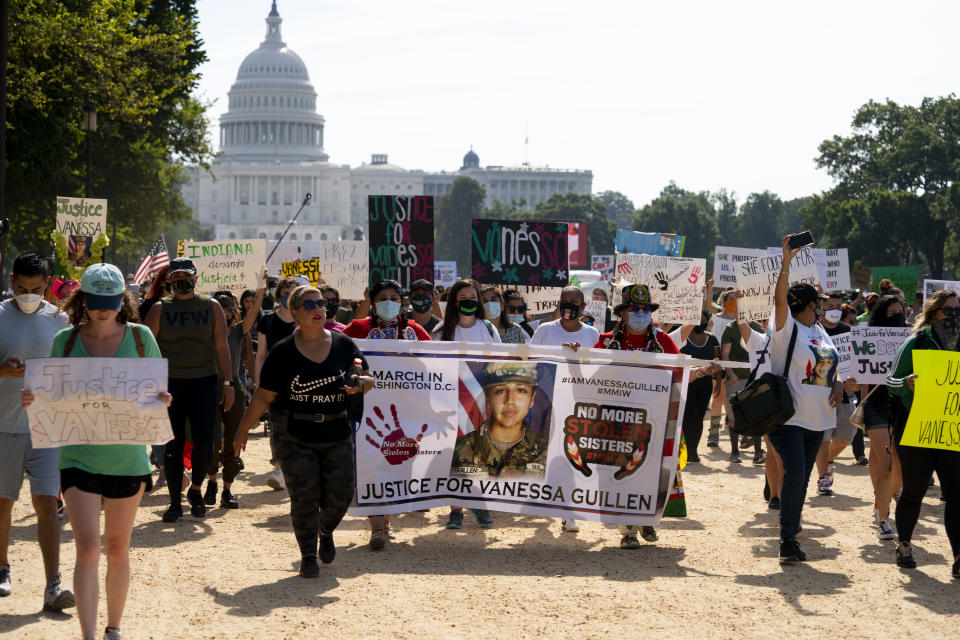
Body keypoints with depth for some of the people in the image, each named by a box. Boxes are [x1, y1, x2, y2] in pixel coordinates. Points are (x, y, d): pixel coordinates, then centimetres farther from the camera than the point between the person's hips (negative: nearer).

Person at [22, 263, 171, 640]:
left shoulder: (140, 337, -1)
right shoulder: (66, 340, 0)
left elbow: (157, 391, 5)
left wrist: (162, 401, -19)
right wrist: (33, 401, -15)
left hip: (127, 457, 1)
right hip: (79, 457, -1)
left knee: (117, 550, 12)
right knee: (87, 549, -11)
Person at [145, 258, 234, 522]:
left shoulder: (211, 307, 7)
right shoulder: (159, 309, 5)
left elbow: (221, 346, 6)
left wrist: (227, 383, 1)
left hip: (205, 382, 0)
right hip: (170, 384, 0)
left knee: (204, 441, -9)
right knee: (173, 445, 0)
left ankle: (195, 489, 16)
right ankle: (175, 502, 9)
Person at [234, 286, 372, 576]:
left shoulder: (344, 345, 3)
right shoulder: (283, 352, -3)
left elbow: (368, 380, 11)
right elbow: (263, 397, 1)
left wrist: (360, 384, -13)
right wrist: (243, 430, 2)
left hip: (337, 435, 2)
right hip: (296, 438, -2)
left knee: (340, 494, 2)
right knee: (304, 498, -2)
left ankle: (325, 532, 34)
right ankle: (308, 555, 14)